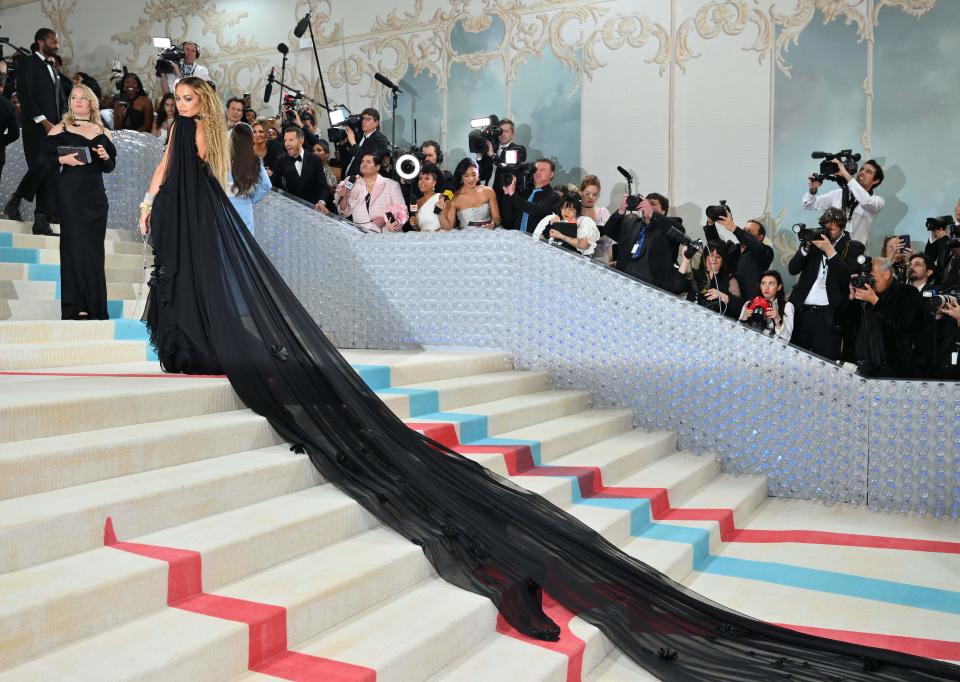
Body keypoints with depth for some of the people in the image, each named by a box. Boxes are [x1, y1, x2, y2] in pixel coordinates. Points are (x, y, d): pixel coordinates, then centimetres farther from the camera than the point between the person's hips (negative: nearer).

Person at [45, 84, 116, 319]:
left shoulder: (103, 132, 13)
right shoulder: (60, 129, 6)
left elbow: (110, 167, 13)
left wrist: (105, 156, -8)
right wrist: (63, 159, -14)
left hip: (96, 194, 3)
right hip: (70, 193, -3)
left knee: (94, 247, 3)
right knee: (76, 245, -8)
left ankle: (95, 306, 9)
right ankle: (75, 306, -6)